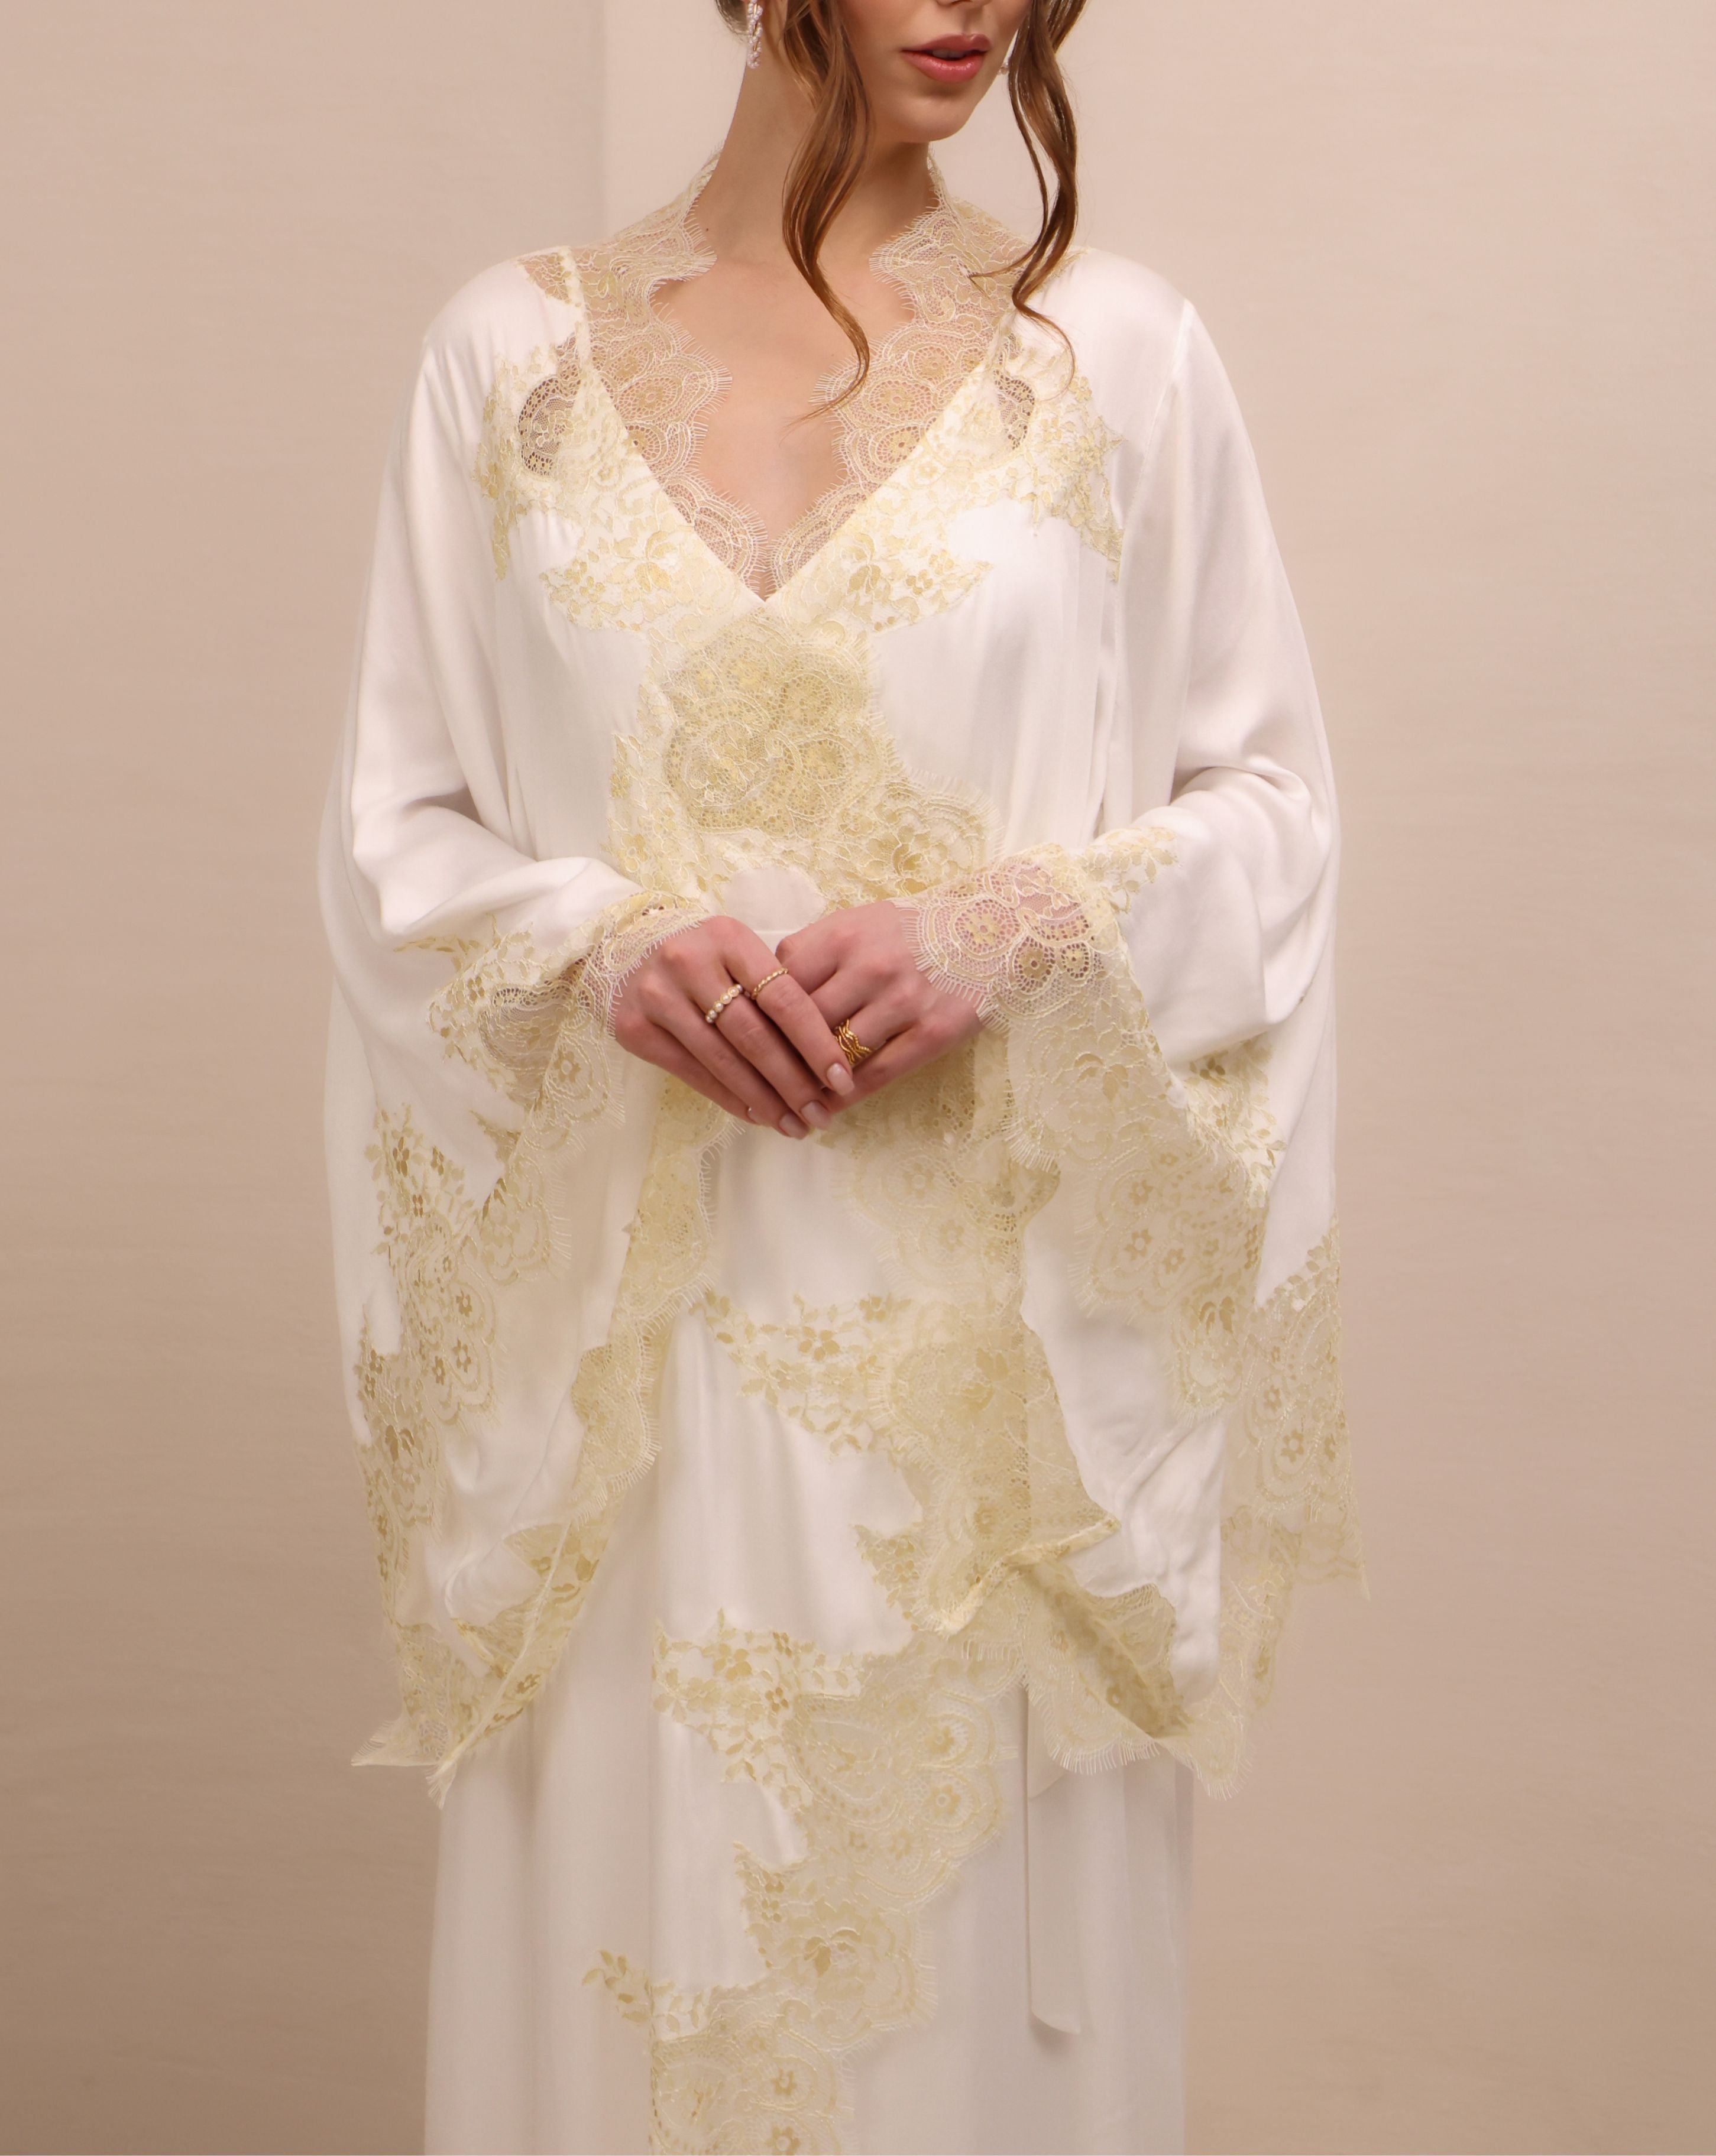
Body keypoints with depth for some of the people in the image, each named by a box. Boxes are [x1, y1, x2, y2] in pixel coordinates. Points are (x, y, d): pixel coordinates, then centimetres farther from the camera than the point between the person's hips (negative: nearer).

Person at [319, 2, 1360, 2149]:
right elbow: (397, 830, 8)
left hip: (997, 1312, 0)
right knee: (634, 1923, 8)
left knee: (985, 1955, 7)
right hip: (631, 1311, 1)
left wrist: (1016, 923, -13)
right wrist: (601, 946, -12)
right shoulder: (512, 353, 7)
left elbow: (1270, 802, 5)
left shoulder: (1115, 351, 4)